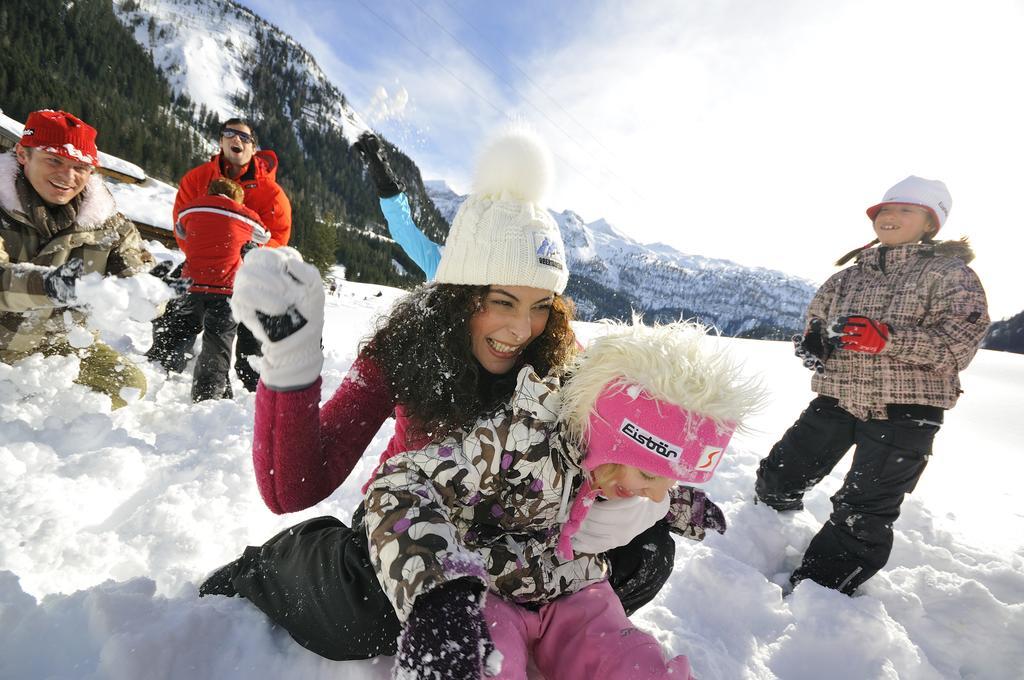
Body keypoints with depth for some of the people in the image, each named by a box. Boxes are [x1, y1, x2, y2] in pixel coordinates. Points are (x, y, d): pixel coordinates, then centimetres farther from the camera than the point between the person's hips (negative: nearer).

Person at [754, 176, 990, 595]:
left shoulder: (950, 273, 0)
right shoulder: (850, 276, 13)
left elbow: (959, 340, -12)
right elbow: (817, 317, 20)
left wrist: (888, 337, -28)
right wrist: (813, 340, -4)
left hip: (904, 409, -4)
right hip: (837, 399, 5)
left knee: (863, 514, -2)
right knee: (779, 477, 6)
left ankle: (818, 591, 13)